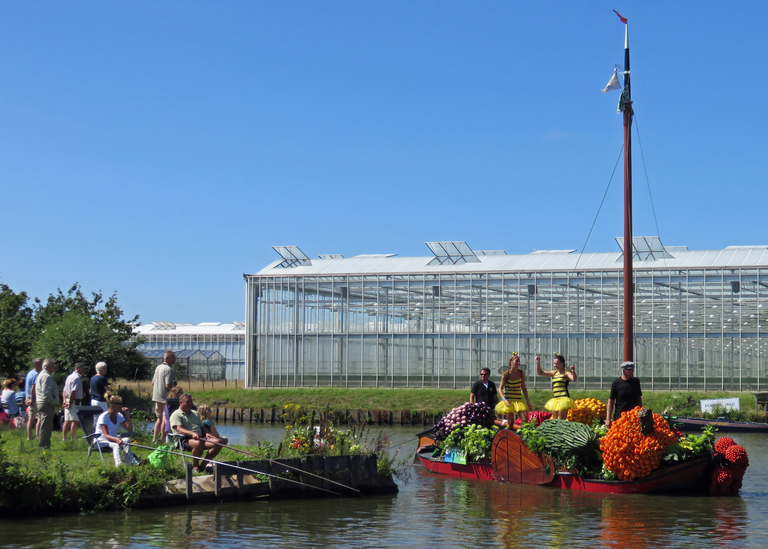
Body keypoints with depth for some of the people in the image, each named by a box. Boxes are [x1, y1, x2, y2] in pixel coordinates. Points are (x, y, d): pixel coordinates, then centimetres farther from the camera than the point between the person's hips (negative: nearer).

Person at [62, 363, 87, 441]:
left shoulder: (69, 377, 19)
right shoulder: (77, 377, -12)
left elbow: (64, 391, 19)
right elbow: (73, 391, -20)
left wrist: (64, 400, 13)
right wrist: (70, 402, -19)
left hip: (68, 401, 10)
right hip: (75, 402, -10)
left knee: (67, 421, 10)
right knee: (75, 421, -8)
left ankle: (64, 438, 12)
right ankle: (74, 439, -9)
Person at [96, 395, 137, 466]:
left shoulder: (119, 416, 7)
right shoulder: (103, 417, -15)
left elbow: (130, 429, 7)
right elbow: (106, 435, -25)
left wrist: (128, 415, -1)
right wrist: (116, 439, -46)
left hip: (113, 439, 6)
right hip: (101, 441, -6)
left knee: (127, 440, -26)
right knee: (116, 445, -37)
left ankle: (129, 462, -39)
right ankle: (119, 464, -57)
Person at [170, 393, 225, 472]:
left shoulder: (195, 413, 29)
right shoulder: (176, 415, 3)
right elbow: (179, 429, -14)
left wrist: (206, 433, 6)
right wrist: (192, 433, -32)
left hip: (200, 438, 7)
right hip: (185, 440, -7)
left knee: (218, 442, -17)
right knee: (198, 443, -41)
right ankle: (195, 466, -18)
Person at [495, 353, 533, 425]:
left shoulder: (521, 373, 3)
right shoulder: (506, 374, -8)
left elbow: (523, 388, 13)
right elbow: (500, 388, -7)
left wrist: (528, 401, 10)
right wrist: (504, 399, -23)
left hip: (519, 400, 3)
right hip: (508, 401, -3)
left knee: (525, 419, -10)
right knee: (510, 422, -3)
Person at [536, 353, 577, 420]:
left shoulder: (566, 373, -2)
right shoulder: (554, 373, 17)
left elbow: (574, 379, -20)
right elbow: (540, 373, 22)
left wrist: (573, 371, -39)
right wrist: (538, 363, 8)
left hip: (563, 399, -7)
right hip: (555, 399, 7)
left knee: (561, 420, -13)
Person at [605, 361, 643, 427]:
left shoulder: (636, 381, 8)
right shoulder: (616, 383, -3)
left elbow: (639, 398, 16)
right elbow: (611, 401, -1)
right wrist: (608, 419, -6)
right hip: (619, 416, -3)